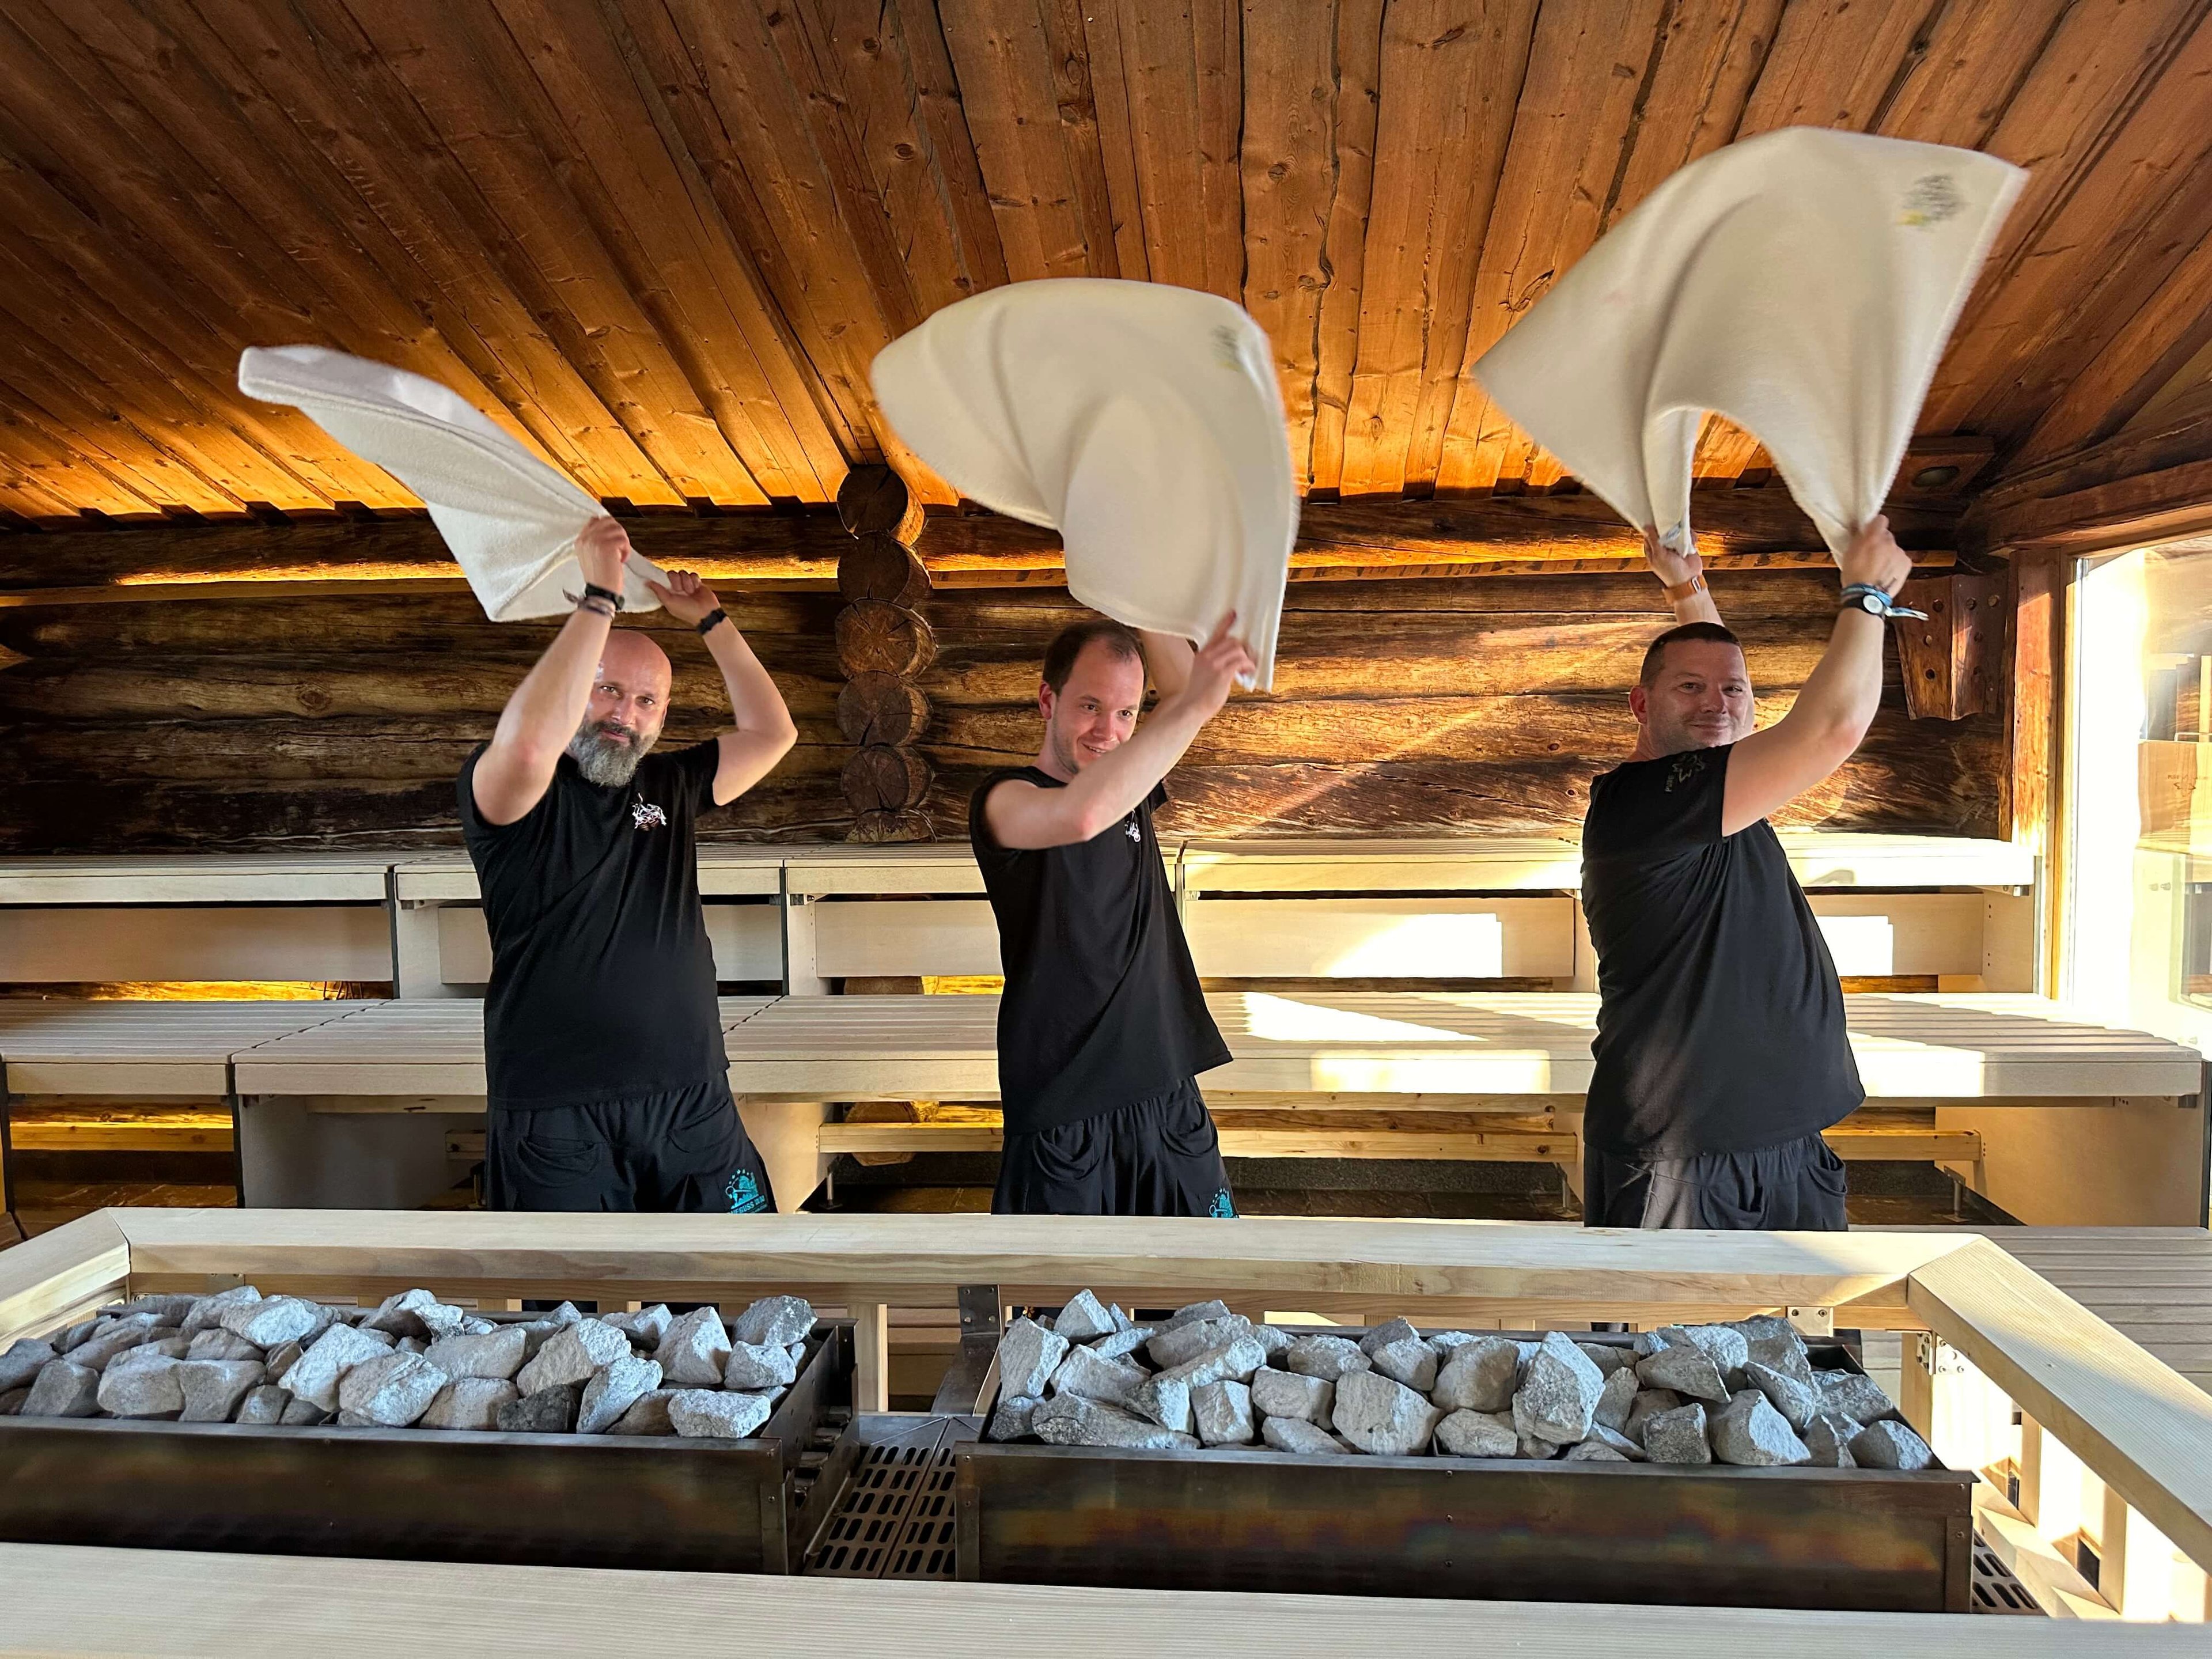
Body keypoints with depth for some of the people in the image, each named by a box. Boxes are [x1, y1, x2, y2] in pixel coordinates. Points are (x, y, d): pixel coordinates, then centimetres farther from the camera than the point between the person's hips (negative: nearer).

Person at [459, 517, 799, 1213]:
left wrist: (711, 621, 8)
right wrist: (600, 596, -23)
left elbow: (772, 734, 11)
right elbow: (528, 743, -27)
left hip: (693, 1102, 5)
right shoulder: (507, 787, -4)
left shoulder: (671, 784, 12)